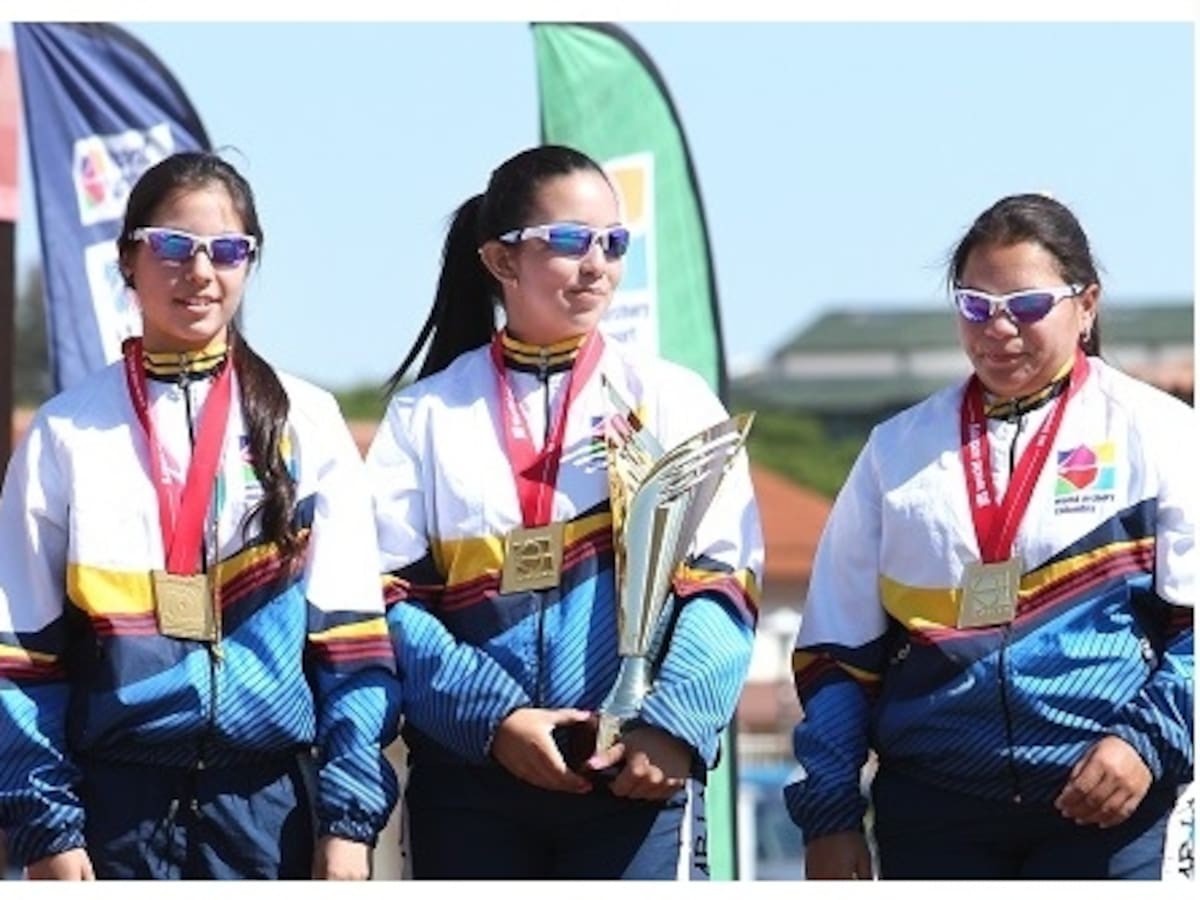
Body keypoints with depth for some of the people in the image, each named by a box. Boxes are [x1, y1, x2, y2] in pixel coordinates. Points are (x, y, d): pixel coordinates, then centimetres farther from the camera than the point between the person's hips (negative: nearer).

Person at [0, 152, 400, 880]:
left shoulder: (306, 425, 5)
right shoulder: (67, 434, 5)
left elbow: (352, 635, 3)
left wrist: (351, 813, -5)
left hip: (272, 799, 0)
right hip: (121, 801, 0)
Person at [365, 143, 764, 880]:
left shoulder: (673, 401, 7)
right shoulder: (429, 413, 8)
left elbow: (720, 584, -2)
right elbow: (389, 595, -1)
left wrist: (676, 725, -17)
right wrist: (492, 715, -14)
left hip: (638, 775, -1)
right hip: (469, 778, 1)